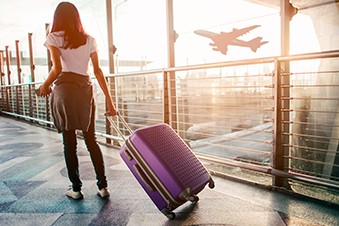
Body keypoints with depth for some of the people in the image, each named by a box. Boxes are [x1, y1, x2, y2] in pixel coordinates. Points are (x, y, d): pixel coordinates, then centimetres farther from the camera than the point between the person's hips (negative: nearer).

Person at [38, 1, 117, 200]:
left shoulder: (54, 38, 3)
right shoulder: (89, 40, 11)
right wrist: (109, 100, 5)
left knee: (69, 142, 6)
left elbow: (57, 68, -10)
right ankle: (103, 186, 10)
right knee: (91, 140, 10)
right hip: (86, 90, 3)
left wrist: (45, 86, 8)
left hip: (65, 89, -2)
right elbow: (98, 71, 5)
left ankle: (76, 189, 13)